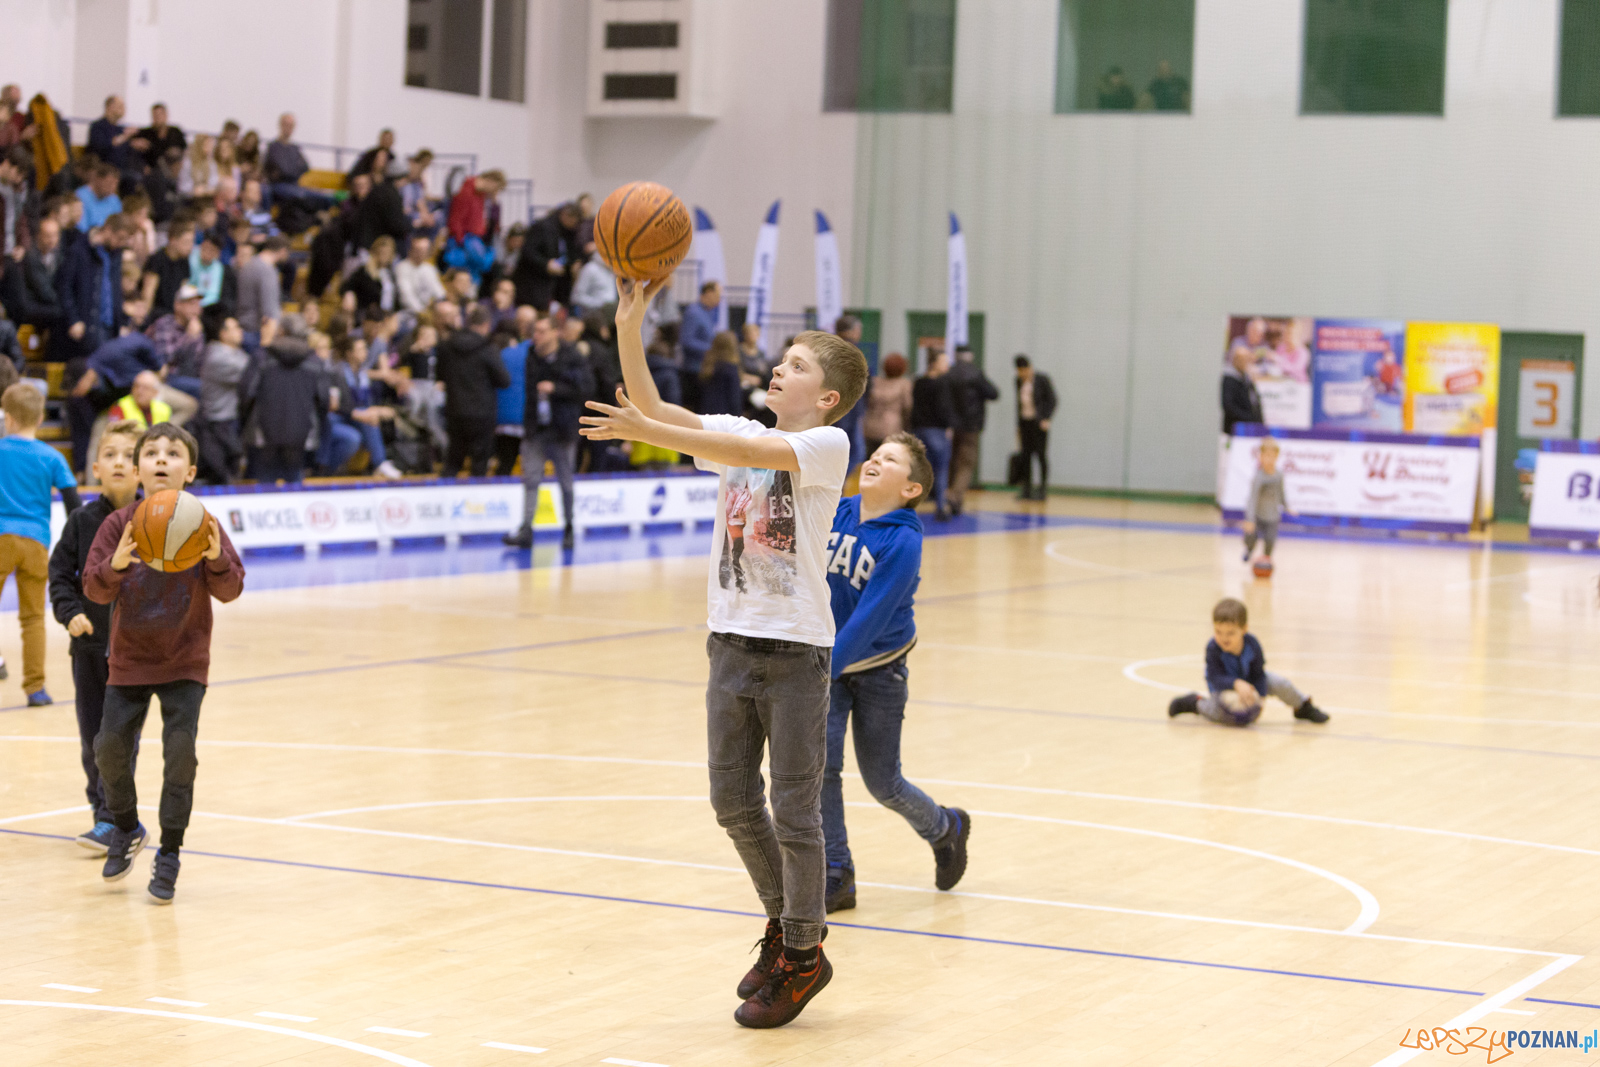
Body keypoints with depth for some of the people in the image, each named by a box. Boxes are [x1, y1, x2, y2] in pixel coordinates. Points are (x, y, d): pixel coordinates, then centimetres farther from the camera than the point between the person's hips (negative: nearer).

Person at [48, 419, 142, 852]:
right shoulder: (82, 522, 0)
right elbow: (60, 572, 2)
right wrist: (70, 612, -14)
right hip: (89, 642, 3)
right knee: (92, 737, 8)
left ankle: (112, 820, -1)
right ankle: (104, 808, 22)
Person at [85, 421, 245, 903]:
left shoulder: (202, 524, -8)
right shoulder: (119, 524, -7)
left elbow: (230, 590, -11)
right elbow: (95, 588, -12)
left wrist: (216, 559, -32)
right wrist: (115, 564, -33)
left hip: (185, 663, -1)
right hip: (129, 660, 1)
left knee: (180, 750, -10)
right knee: (109, 746, -1)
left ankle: (169, 854, 6)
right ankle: (126, 828, 28)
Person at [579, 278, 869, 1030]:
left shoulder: (827, 445, -9)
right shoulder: (740, 433, 8)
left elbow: (748, 453, -27)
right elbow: (652, 406, -3)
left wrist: (646, 433, -34)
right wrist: (629, 326, -15)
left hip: (796, 648, -6)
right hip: (732, 638, 6)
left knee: (795, 809, 1)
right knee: (733, 800, 13)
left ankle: (802, 954, 15)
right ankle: (784, 918, 33)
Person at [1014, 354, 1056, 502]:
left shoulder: (1043, 379, -6)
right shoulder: (1019, 381, 10)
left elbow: (1052, 400, -5)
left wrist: (1046, 419, -14)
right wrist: (1018, 426, 15)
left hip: (1039, 422, -5)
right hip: (1024, 422, 5)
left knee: (1042, 455, -5)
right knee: (1026, 456, 1)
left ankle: (1042, 491, -3)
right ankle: (1026, 491, 4)